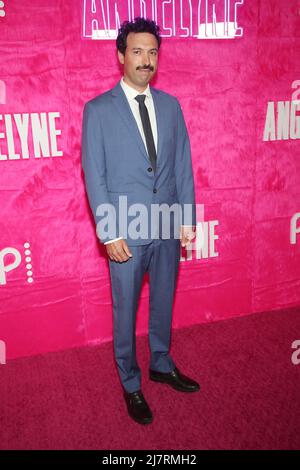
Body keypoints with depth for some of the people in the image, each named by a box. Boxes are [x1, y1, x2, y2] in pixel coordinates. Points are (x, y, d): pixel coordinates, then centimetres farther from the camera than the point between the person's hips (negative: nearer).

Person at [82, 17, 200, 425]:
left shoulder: (170, 105, 6)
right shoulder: (97, 110, -5)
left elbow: (183, 165, 7)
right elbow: (94, 175, -7)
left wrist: (188, 218, 4)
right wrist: (109, 233, -12)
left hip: (169, 227, 4)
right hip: (127, 232, -3)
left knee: (163, 302, 18)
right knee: (126, 311, 11)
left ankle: (162, 365, 42)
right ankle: (130, 383, 32)